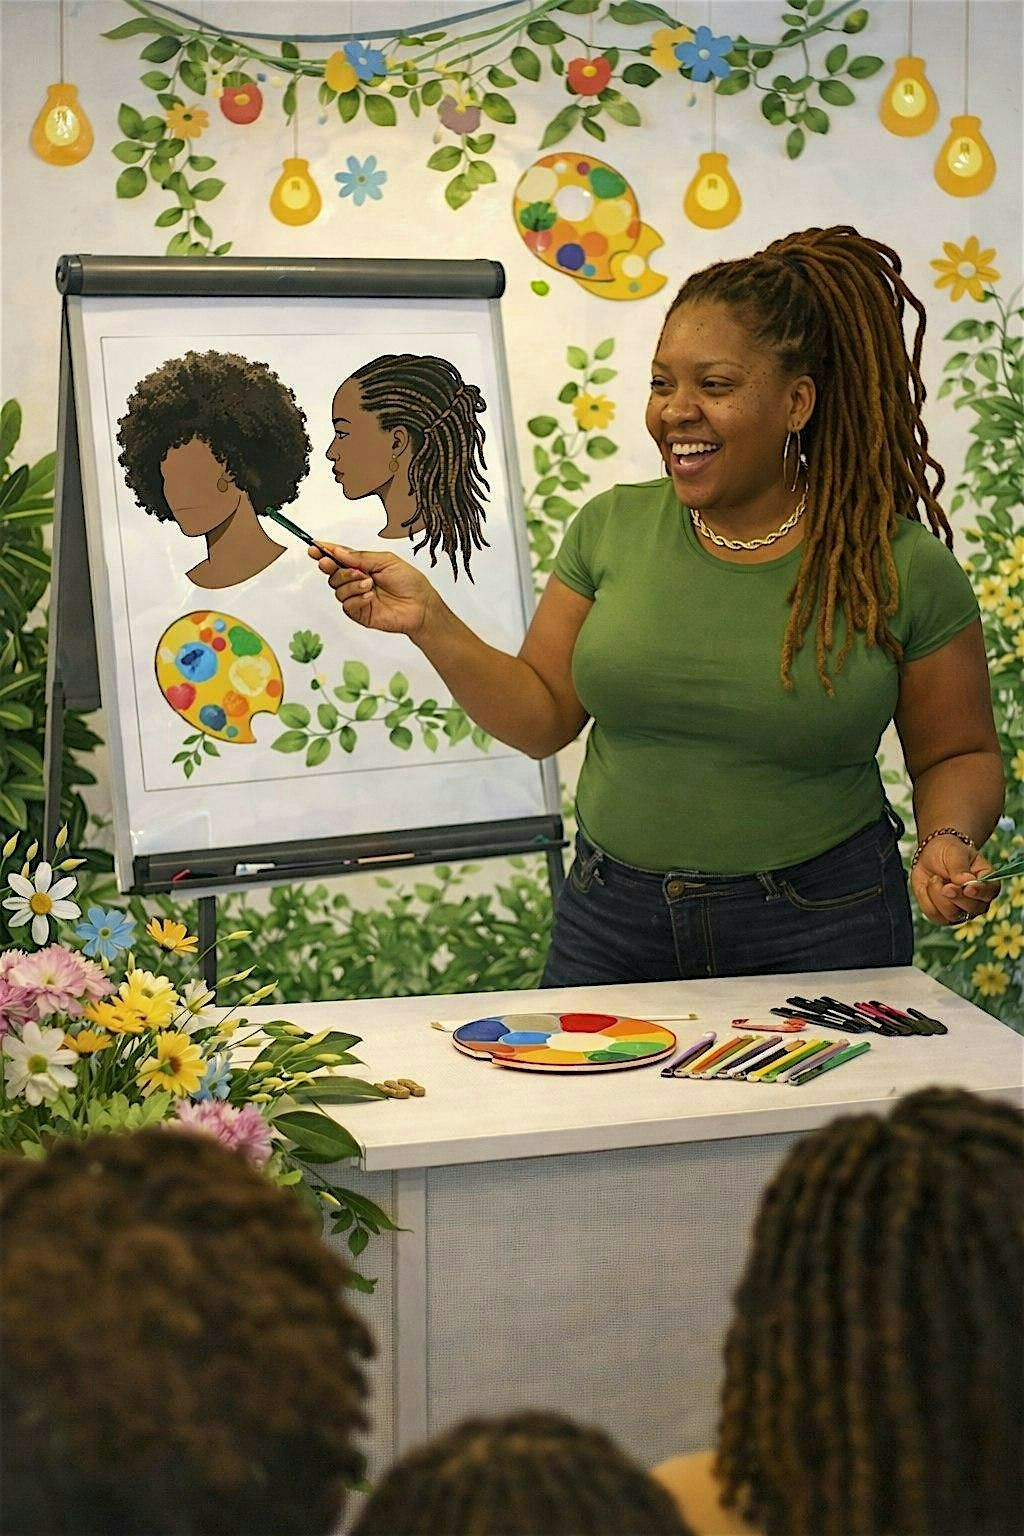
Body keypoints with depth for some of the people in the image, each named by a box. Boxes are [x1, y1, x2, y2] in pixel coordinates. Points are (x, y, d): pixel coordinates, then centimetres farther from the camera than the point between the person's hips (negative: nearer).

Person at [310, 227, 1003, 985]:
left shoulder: (901, 567, -9)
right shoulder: (611, 526, -1)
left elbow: (958, 753, 2)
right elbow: (544, 718, 2)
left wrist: (950, 841, -18)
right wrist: (430, 622, -10)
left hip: (817, 932, -2)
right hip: (611, 921, 3)